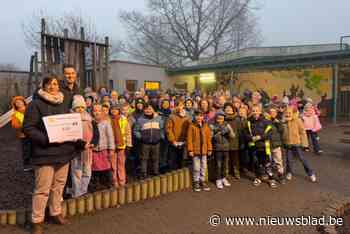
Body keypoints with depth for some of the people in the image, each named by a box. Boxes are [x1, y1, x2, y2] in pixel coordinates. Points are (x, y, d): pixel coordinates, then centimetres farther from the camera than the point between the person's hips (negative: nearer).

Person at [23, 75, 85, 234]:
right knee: (42, 189, 0)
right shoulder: (36, 104, -7)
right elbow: (28, 128, -12)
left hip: (64, 150, 6)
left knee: (59, 185, 16)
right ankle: (37, 221, 17)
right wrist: (46, 139, -23)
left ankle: (56, 213, 33)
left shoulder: (63, 104, 13)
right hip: (45, 153, -6)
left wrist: (77, 139, 3)